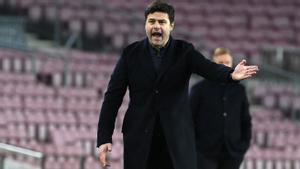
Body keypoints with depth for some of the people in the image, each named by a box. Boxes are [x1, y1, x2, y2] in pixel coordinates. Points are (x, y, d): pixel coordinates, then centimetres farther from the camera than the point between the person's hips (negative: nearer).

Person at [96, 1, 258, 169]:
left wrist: (232, 74, -41)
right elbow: (113, 96, 3)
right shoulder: (131, 53, 3)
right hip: (140, 138, 1)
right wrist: (104, 138, -4)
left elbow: (209, 68, -17)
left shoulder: (184, 51, 2)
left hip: (177, 138, -1)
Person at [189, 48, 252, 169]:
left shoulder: (239, 90, 11)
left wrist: (245, 143, 6)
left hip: (232, 153, 3)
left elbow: (246, 120, 16)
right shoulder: (200, 88, 2)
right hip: (205, 153, -3)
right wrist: (192, 145, -4)